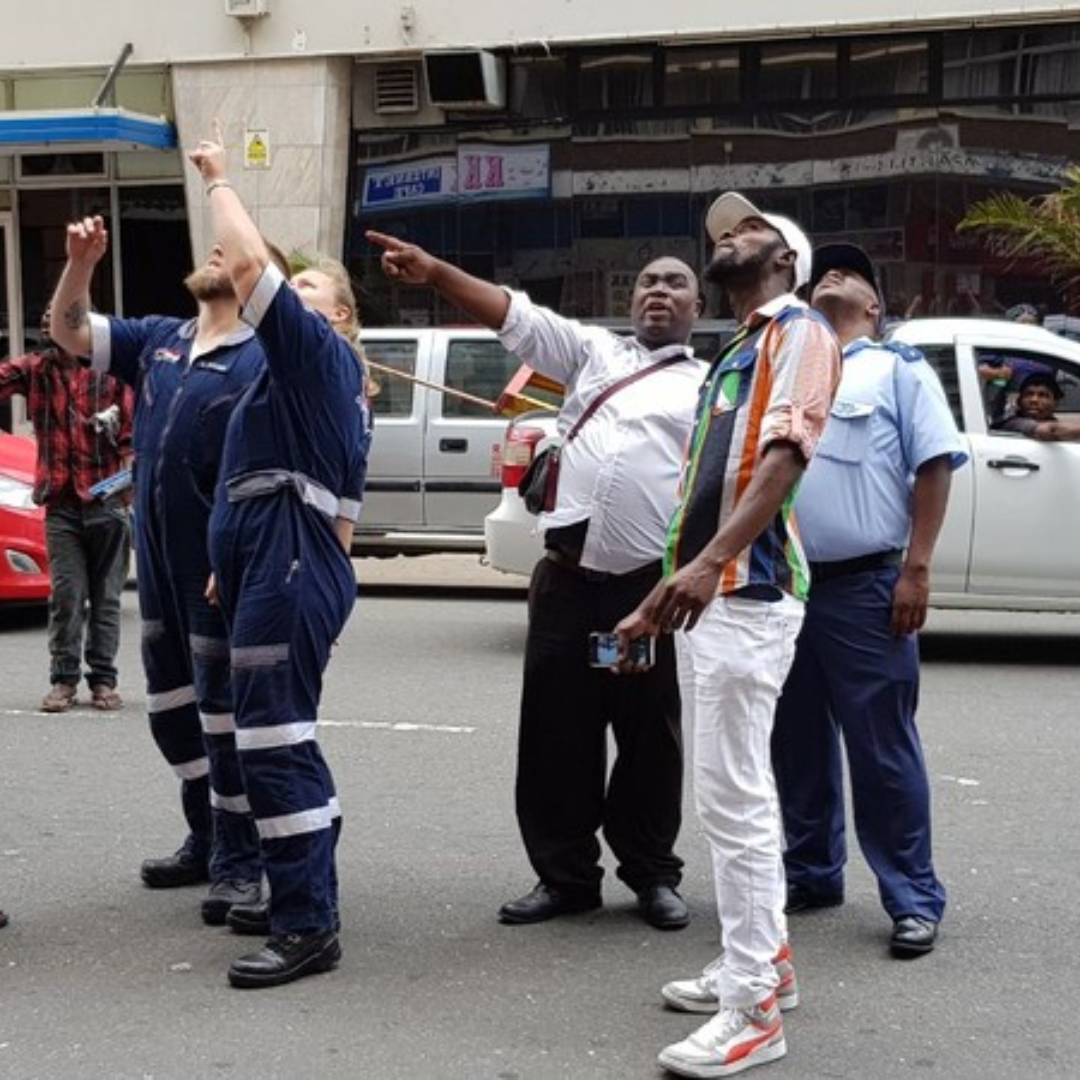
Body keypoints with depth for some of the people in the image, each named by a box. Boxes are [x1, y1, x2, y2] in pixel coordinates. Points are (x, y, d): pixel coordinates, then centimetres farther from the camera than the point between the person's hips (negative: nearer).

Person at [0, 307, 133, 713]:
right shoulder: (35, 370, 7)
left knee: (106, 596, 5)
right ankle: (64, 680, 7)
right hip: (61, 502, 1)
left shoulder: (111, 374, 0)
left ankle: (103, 680, 13)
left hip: (107, 501, -1)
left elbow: (131, 431, 0)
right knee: (67, 595, -2)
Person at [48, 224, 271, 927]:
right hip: (158, 559, 8)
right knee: (172, 708, 16)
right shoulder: (158, 340, 9)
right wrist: (82, 261, -5)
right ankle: (207, 839, 30)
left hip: (219, 565, -8)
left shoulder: (260, 361, -13)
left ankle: (239, 863, 9)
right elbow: (70, 334, 11)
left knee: (222, 712, -2)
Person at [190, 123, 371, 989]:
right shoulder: (314, 378, 25)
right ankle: (313, 898, 24)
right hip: (280, 565, 11)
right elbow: (335, 502, 25)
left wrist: (219, 181, -2)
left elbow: (250, 266, -17)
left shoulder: (321, 353, -3)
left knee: (272, 738, -13)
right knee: (285, 736, 15)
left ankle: (308, 927, -11)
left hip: (290, 567, -11)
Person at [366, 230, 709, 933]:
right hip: (569, 572, 2)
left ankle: (653, 875, 20)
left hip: (655, 582, -2)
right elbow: (513, 314, 6)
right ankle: (566, 874, 17)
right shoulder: (594, 350, 16)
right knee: (556, 729, 5)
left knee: (651, 735, 5)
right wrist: (434, 271, -7)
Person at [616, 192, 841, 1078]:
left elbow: (787, 454, -20)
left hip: (747, 592, -10)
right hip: (708, 592, 10)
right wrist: (658, 601, 22)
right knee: (735, 792, 14)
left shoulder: (801, 333, -4)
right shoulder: (734, 354, 23)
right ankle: (763, 960, 25)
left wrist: (712, 562, -33)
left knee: (733, 797, -10)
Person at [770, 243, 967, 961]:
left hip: (864, 587, -5)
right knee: (797, 745, 12)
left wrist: (916, 569, -13)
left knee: (883, 750, -4)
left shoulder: (899, 368, 5)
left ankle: (914, 899, 4)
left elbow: (934, 468, -4)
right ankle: (811, 874, 25)